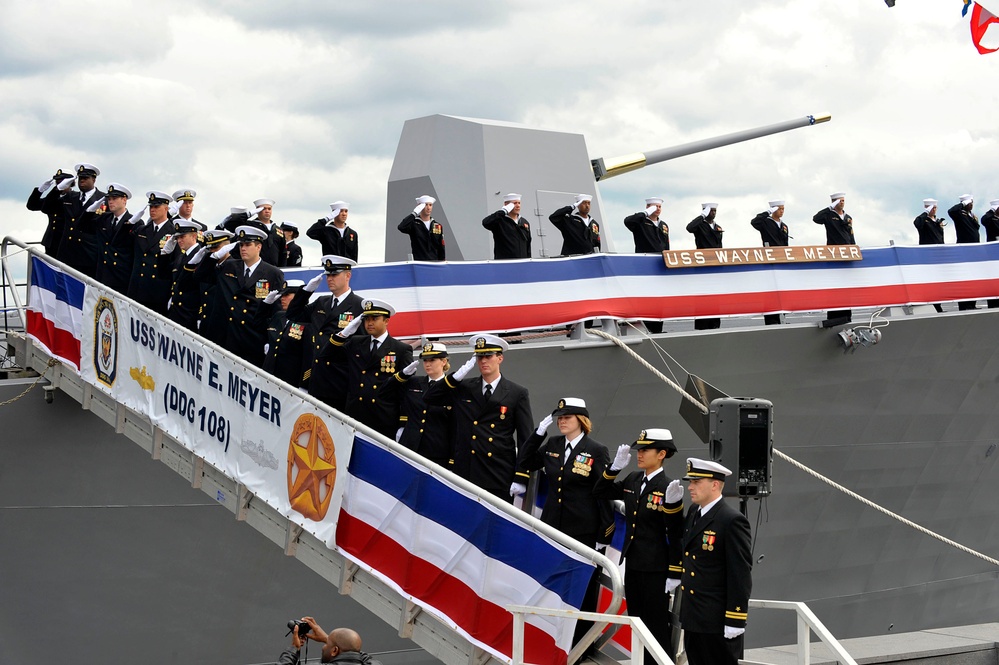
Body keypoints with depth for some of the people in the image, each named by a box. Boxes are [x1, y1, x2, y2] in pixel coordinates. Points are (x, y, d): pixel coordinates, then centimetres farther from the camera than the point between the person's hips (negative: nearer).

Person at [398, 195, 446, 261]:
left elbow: (441, 249, 13)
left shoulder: (438, 226, 12)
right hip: (418, 263, -4)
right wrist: (414, 213, -18)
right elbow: (401, 227, -23)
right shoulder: (414, 224, 0)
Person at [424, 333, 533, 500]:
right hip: (465, 472, 2)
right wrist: (457, 376, -4)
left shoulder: (518, 394, 2)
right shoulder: (462, 388, 10)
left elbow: (525, 440, 1)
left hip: (500, 476, -2)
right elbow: (429, 397, 7)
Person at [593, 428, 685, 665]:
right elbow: (600, 492, 13)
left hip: (656, 570, -7)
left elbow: (676, 535, -14)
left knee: (658, 628, 2)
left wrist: (674, 574, -15)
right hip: (632, 565, 7)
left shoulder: (667, 488, -15)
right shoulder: (633, 480, 5)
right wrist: (615, 467, -3)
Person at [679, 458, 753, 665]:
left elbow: (741, 575, -17)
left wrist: (735, 621, -18)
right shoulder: (693, 513, 10)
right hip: (692, 618, 9)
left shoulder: (732, 521, -16)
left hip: (718, 623, -8)